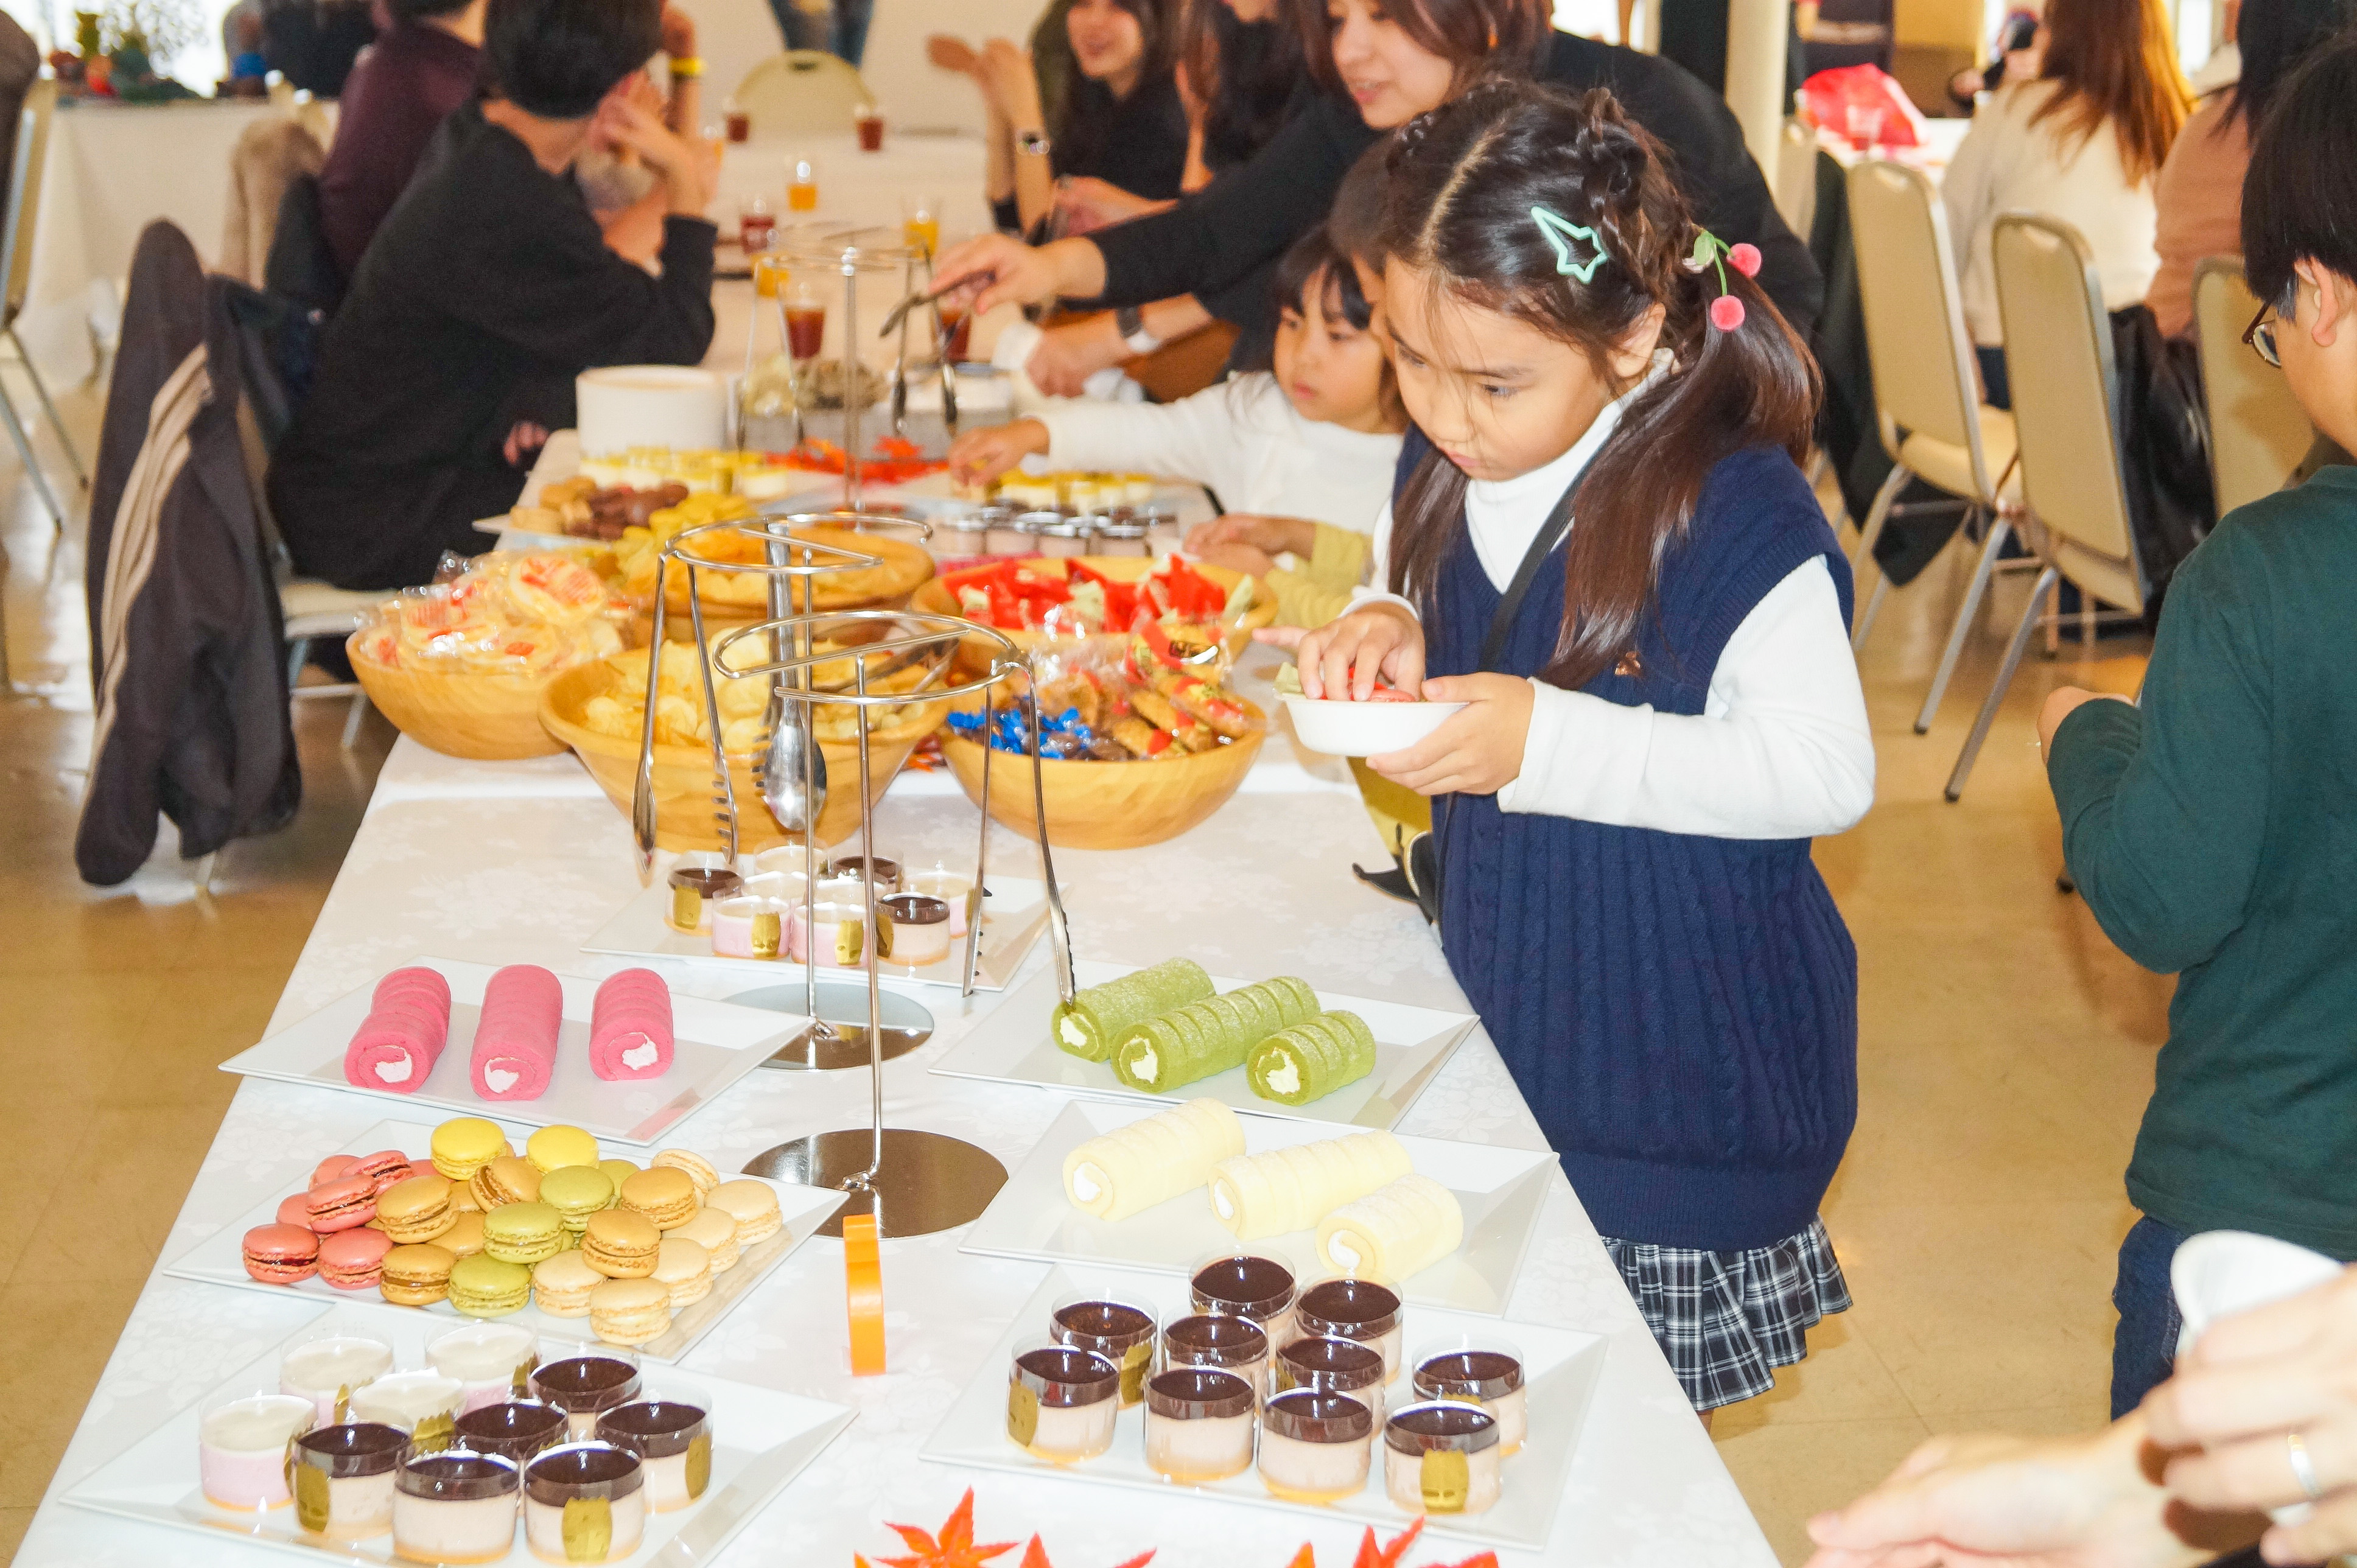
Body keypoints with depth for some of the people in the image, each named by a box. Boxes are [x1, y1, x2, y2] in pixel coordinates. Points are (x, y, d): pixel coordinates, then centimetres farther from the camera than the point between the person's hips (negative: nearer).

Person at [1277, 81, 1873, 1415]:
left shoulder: (1737, 515, -21)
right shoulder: (1455, 485, 1)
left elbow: (1827, 772, -22)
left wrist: (1548, 742, -27)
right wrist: (1385, 632, -6)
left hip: (1679, 1045, -6)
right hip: (1504, 1010, 6)